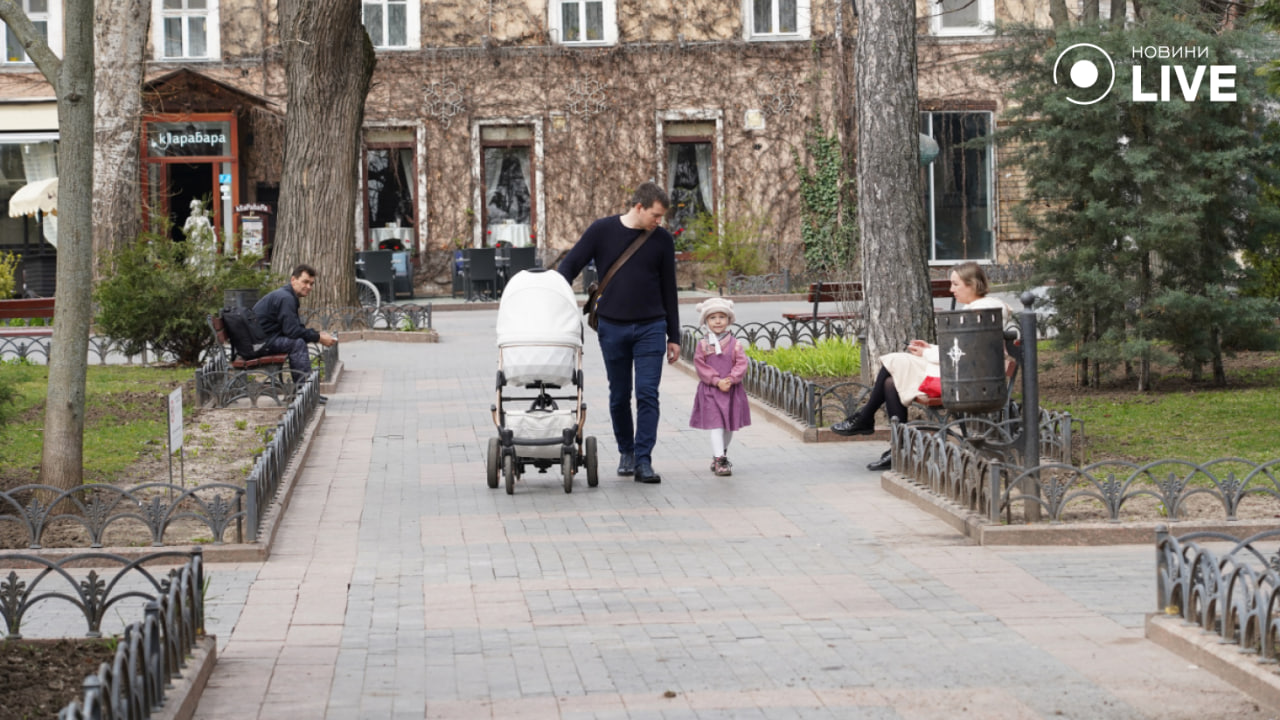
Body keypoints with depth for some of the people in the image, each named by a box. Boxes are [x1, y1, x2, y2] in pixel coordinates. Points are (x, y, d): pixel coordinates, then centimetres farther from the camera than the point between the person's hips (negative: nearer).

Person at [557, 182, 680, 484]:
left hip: (651, 327, 0)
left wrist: (674, 337, 9)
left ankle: (643, 460, -7)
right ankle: (626, 452, 26)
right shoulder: (602, 231, -3)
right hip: (612, 328, 0)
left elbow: (668, 290, 8)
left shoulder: (662, 240, 2)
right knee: (619, 396, 9)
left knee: (647, 394, -8)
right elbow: (569, 266, 2)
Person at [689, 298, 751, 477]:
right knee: (716, 426, -10)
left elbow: (741, 364, -5)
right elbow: (701, 367, -8)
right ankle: (719, 460, -12)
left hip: (732, 390, 3)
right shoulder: (703, 345, -3)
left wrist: (730, 379, -19)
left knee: (729, 426, 13)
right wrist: (717, 381, -18)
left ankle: (722, 454, 32)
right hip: (710, 391, -3)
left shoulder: (734, 344, 1)